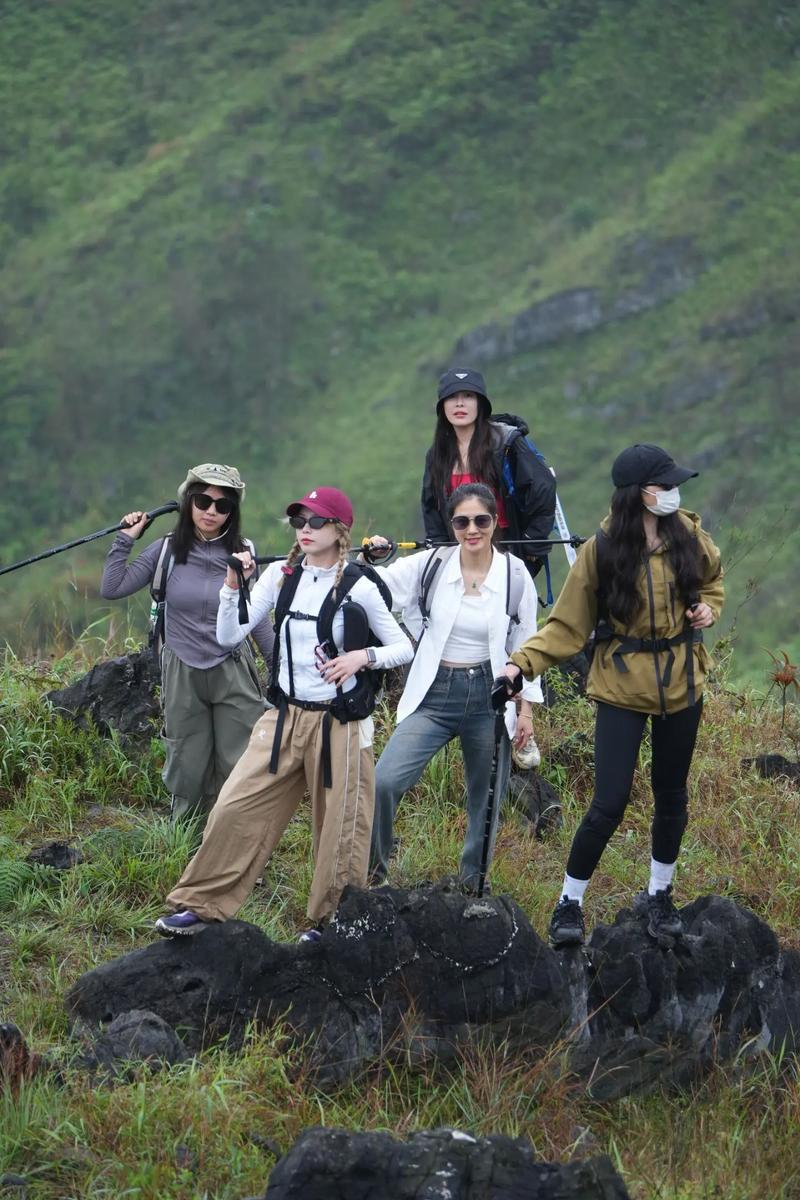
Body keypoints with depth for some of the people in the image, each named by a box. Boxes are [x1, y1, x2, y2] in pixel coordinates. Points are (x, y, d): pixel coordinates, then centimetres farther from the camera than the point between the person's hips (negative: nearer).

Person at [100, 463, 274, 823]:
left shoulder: (240, 556, -1)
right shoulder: (167, 550, -2)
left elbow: (258, 618, 7)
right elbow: (111, 589, -5)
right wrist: (125, 540, -9)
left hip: (233, 674, 0)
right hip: (182, 676, 0)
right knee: (188, 769, 8)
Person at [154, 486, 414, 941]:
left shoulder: (358, 588, -8)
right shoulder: (281, 575, 2)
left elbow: (404, 648, -2)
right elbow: (230, 636, -2)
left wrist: (362, 657, -18)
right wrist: (233, 585, -15)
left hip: (338, 723, -4)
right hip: (285, 716, 4)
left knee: (339, 827, 4)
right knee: (236, 809, -1)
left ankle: (333, 921, 22)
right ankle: (200, 905, 8)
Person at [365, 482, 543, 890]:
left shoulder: (515, 574, -1)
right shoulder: (430, 564, -3)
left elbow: (525, 646, 6)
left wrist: (527, 709, 5)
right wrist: (367, 561, -23)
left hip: (489, 695, 1)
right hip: (435, 693, -1)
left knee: (486, 799, 8)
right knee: (384, 781, -17)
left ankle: (474, 883, 25)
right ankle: (373, 869, 3)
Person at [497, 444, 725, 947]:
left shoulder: (689, 536, -4)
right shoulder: (601, 551, -14)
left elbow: (712, 577, 19)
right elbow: (568, 625, -10)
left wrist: (709, 607, -2)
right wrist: (523, 663, -22)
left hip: (681, 684, 4)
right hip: (623, 688, -4)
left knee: (671, 794, 14)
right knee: (610, 803, -9)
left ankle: (659, 895, 34)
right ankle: (570, 902, 8)